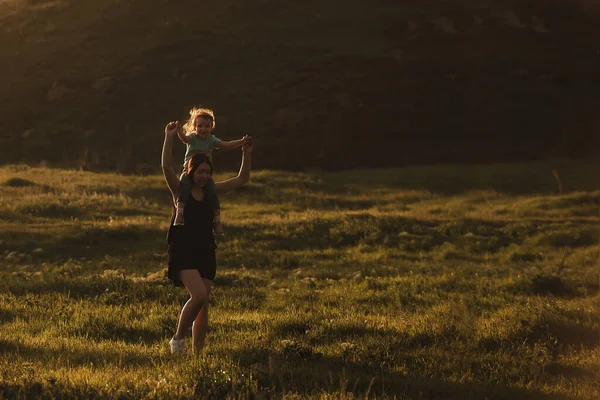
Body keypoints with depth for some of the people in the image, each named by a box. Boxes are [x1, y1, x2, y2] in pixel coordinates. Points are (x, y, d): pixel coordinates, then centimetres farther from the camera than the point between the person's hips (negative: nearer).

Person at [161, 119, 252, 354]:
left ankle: (197, 351, 9)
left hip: (206, 253, 5)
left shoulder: (212, 191, 9)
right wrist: (169, 138, -26)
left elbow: (242, 179, 13)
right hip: (183, 252, -5)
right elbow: (166, 167, -19)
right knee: (199, 295, -22)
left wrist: (246, 154, 1)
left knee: (203, 304, 3)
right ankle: (178, 338, -3)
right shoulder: (180, 190, -3)